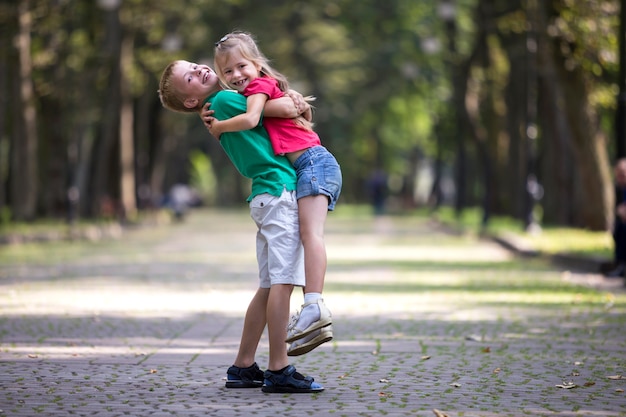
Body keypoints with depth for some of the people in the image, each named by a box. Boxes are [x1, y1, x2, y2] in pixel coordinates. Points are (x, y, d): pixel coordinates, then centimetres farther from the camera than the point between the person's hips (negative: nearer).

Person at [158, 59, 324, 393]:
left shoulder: (223, 106, 20)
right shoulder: (224, 100, -8)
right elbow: (284, 108, -10)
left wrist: (291, 99, 11)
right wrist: (293, 101, 9)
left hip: (267, 198, 9)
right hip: (279, 193, -9)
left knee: (269, 286, 11)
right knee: (282, 281, -12)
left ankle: (243, 368, 14)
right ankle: (279, 370, -14)